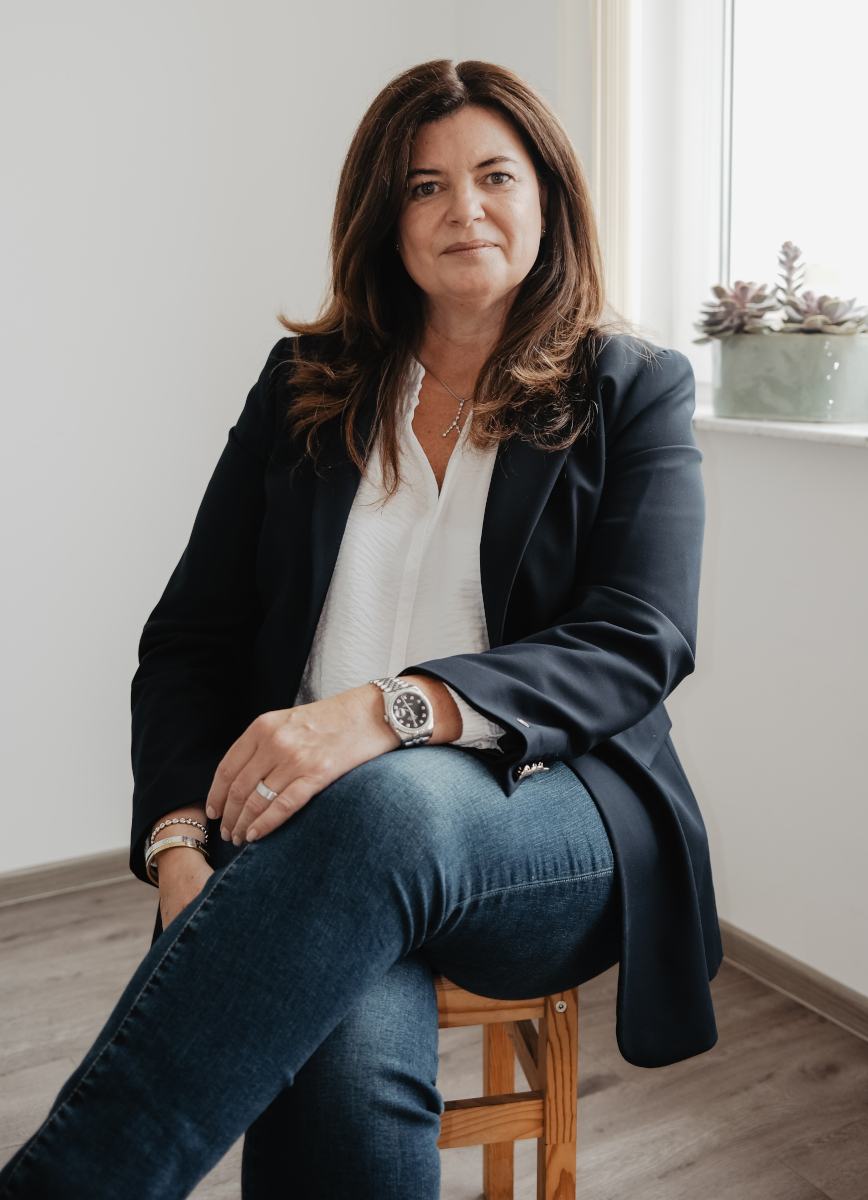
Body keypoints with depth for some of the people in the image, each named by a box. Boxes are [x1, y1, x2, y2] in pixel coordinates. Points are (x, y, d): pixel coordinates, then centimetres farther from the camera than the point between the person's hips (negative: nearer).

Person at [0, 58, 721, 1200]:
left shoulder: (633, 391, 9)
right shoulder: (305, 386, 14)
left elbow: (639, 644, -6)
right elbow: (187, 639, 9)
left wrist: (391, 708, -24)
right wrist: (182, 839, -12)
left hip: (551, 829, 0)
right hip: (305, 827, 1)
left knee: (386, 803, -38)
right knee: (346, 1063, -35)